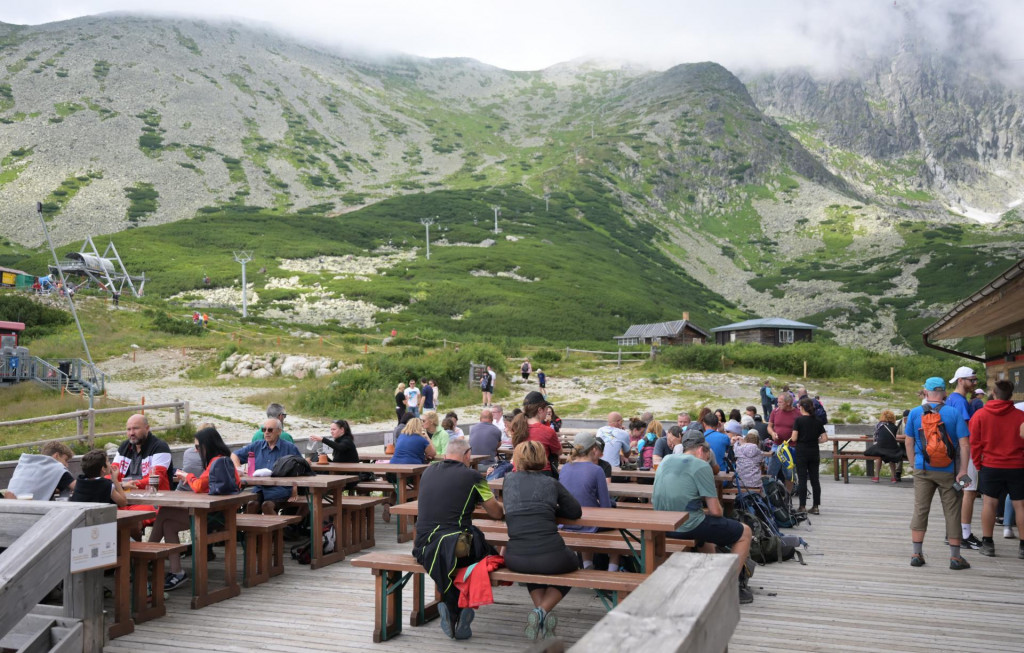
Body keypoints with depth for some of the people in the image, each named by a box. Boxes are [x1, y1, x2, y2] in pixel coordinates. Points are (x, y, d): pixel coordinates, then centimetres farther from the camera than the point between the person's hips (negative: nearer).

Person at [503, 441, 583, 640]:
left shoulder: (509, 480, 13)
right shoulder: (551, 483, 8)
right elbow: (576, 512, 11)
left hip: (516, 560, 3)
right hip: (551, 558, -2)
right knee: (571, 564, 31)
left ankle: (540, 611, 16)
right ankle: (543, 611, 9)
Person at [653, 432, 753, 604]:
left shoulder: (666, 461, 13)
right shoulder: (701, 466, -8)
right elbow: (715, 511, -11)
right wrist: (720, 510, 14)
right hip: (688, 526, -8)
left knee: (705, 530, 38)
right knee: (744, 532, 10)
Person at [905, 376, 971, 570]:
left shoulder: (915, 413, -2)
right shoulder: (954, 413, -6)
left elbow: (908, 443, 3)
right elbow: (964, 444, -10)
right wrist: (963, 471, -8)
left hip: (923, 470, 1)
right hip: (948, 471, -1)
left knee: (920, 510, 8)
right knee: (952, 512, 7)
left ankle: (917, 554, 10)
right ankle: (955, 557, 11)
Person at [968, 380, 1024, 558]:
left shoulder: (980, 415, -3)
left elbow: (974, 443, -1)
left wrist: (978, 464, 10)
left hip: (990, 466, 0)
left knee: (989, 503, 5)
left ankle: (987, 543, 6)